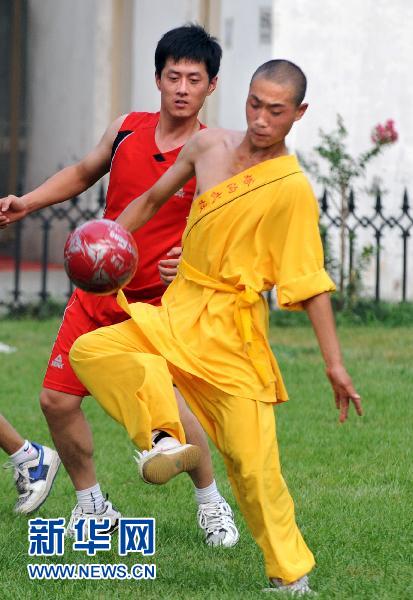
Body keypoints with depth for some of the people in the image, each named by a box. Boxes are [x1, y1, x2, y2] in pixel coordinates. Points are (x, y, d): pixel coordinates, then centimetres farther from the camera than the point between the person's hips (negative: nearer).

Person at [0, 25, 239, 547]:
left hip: (160, 302, -5)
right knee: (57, 398, 0)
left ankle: (211, 503, 4)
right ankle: (91, 505, 22)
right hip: (97, 291, 5)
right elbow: (83, 173, 22)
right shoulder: (126, 130, 2)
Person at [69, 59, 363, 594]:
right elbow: (152, 200, 23)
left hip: (232, 329, -5)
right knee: (88, 350, -20)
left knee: (252, 460, -9)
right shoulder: (208, 147, 6)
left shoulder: (292, 188, -10)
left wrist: (334, 365, -10)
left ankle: (290, 575, 6)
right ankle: (164, 440, -14)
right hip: (175, 312, 5)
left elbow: (311, 283, -8)